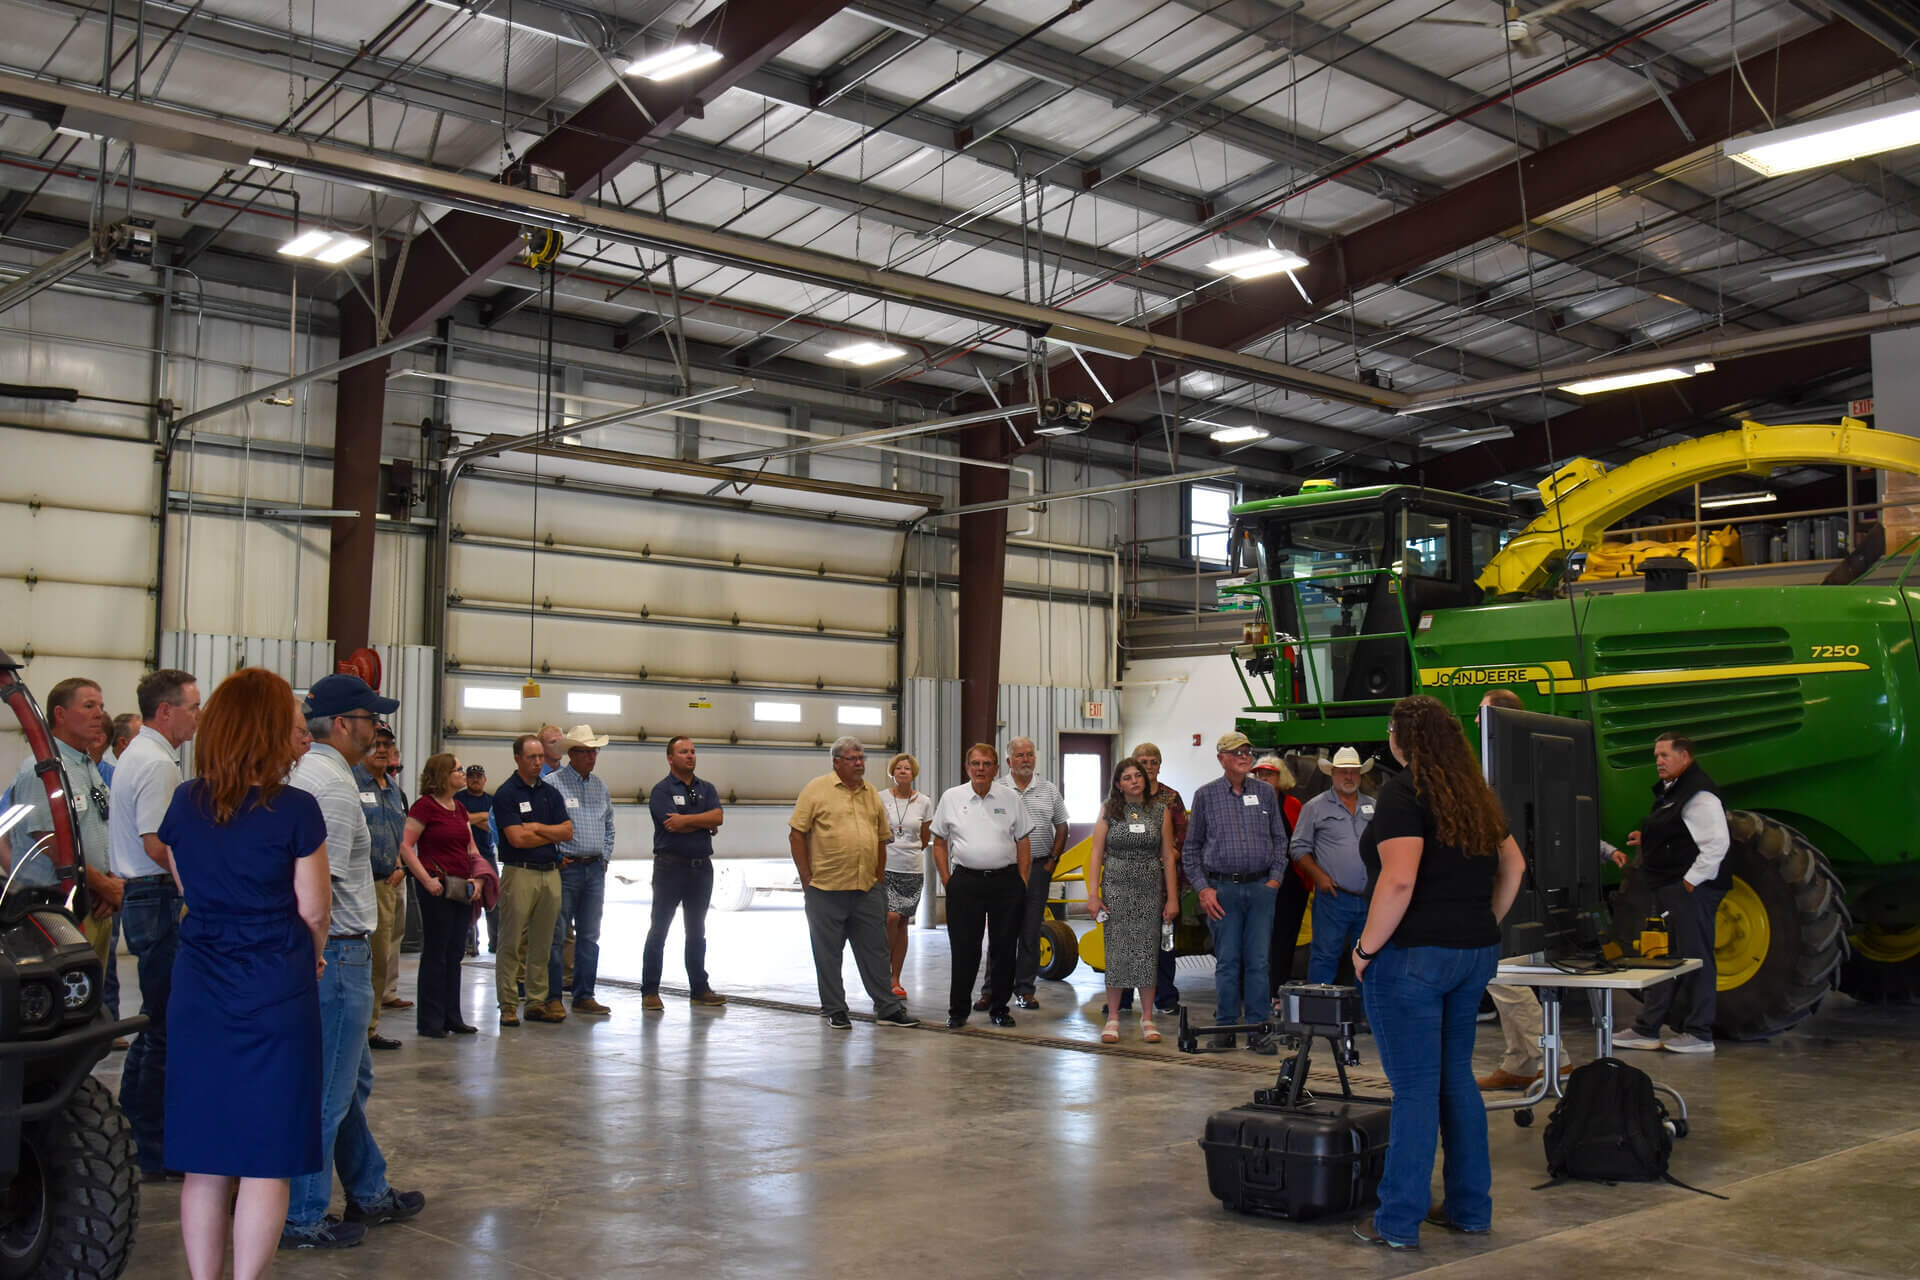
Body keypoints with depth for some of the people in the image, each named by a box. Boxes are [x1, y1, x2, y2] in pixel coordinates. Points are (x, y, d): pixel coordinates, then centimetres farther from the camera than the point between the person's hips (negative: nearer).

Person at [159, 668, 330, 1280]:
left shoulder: (185, 803, 2)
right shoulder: (295, 809, -12)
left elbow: (189, 891, 12)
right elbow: (313, 910, -6)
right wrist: (312, 956, 13)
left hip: (198, 998, 5)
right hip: (275, 998, -4)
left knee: (204, 1164, 11)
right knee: (266, 1161, 4)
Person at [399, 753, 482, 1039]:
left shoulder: (459, 808, 15)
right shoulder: (425, 806, -8)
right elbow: (406, 846, -14)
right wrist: (426, 879, -19)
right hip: (437, 888, -8)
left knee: (455, 954, 11)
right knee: (435, 953, -2)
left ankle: (452, 1018, 19)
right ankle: (430, 1021, 6)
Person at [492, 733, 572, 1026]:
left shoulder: (550, 792, 14)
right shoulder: (506, 793, -4)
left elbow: (568, 831, 6)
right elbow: (517, 838, -13)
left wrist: (537, 828, -8)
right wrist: (552, 835, 0)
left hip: (550, 873, 5)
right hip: (519, 873, -5)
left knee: (542, 944, 8)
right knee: (512, 943, -3)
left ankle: (538, 1002, 14)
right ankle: (508, 1005, 2)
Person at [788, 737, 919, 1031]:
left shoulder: (871, 793, 13)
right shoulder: (817, 789, -3)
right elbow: (797, 834, -4)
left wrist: (877, 879, 12)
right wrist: (807, 880, -7)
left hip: (866, 890, 4)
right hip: (826, 888, -4)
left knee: (875, 950, 7)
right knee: (828, 953, 4)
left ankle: (888, 1008, 13)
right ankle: (835, 1011, 15)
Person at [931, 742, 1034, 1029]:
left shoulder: (1010, 797, 7)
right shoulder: (951, 797, 5)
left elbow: (1022, 842, 9)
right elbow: (939, 842, 10)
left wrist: (1022, 881, 3)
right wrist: (947, 880, 2)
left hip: (1005, 881, 1)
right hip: (965, 882, -1)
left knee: (1004, 948, 5)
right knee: (964, 949, 0)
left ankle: (999, 1008, 17)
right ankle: (957, 1011, 10)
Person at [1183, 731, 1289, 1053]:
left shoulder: (1266, 793, 10)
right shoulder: (1206, 795, 5)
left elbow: (1279, 840, 14)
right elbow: (1192, 847, 7)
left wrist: (1275, 879, 2)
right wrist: (1203, 888, -1)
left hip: (1261, 888, 1)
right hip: (1223, 889, -1)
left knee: (1258, 960, 0)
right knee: (1228, 961, 0)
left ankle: (1257, 1028, 5)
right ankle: (1226, 1026, 9)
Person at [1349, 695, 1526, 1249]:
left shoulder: (1402, 793, -13)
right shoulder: (1476, 796, 11)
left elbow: (1398, 880, -24)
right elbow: (1513, 865, 19)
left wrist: (1367, 947, -14)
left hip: (1413, 956, -7)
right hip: (1474, 954, 7)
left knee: (1415, 1088, -2)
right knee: (1457, 1077, 17)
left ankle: (1399, 1222, 6)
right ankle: (1470, 1208, 24)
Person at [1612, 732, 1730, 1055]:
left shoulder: (1698, 795, -16)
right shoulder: (1670, 791, 17)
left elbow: (1717, 843, -23)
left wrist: (1691, 881, -21)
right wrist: (1646, 840, 11)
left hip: (1691, 891, -11)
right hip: (1669, 889, 11)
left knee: (1694, 958, -3)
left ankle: (1698, 1034, 4)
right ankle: (1646, 1030, 20)